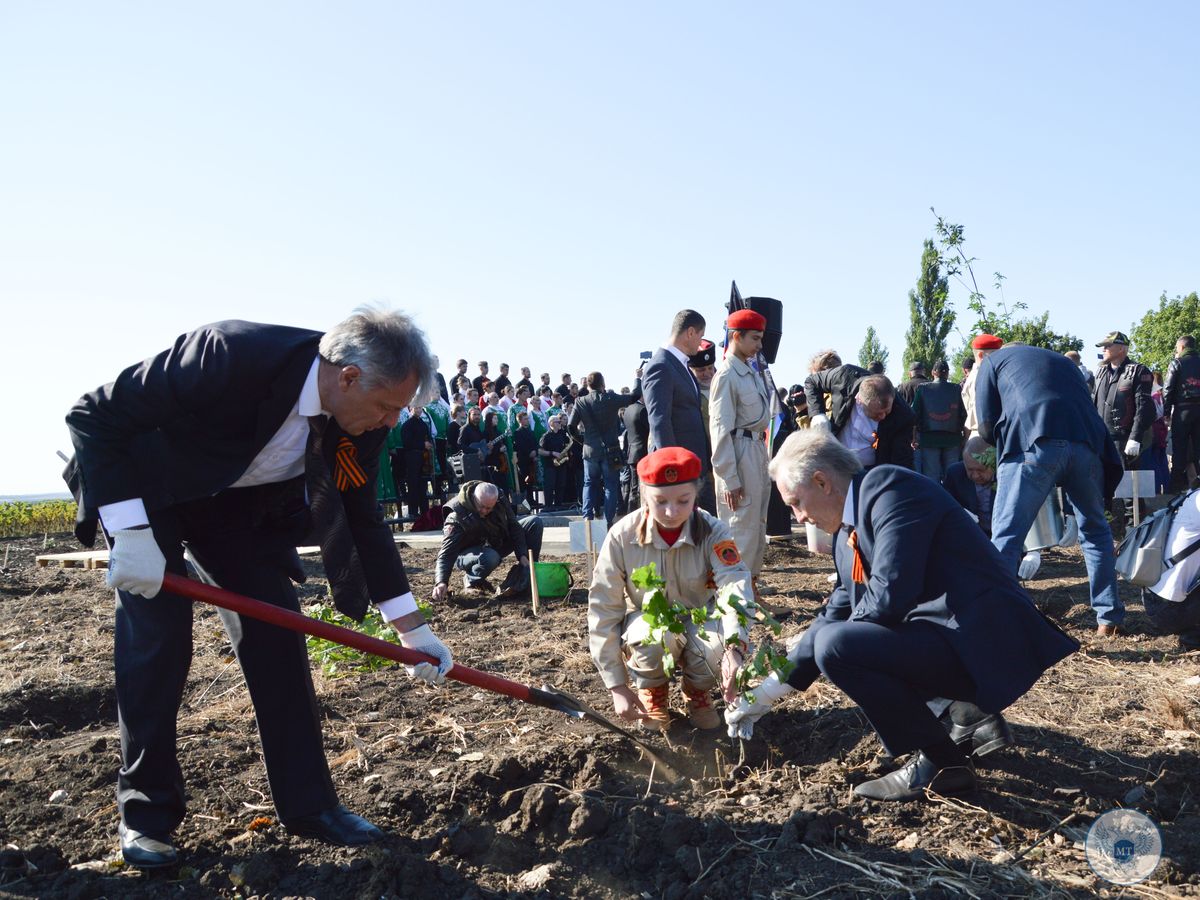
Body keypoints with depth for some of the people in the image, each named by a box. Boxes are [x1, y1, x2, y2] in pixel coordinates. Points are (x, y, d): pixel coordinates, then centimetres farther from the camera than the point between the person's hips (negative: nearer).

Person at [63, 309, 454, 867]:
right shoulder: (231, 356, -38)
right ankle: (145, 814, 9)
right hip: (144, 491, -4)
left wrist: (412, 629, -8)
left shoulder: (362, 422, -19)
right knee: (156, 638, -10)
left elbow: (364, 521, -7)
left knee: (277, 634, -3)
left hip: (242, 507, 5)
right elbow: (96, 416, -28)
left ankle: (308, 803, 7)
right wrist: (130, 533, -32)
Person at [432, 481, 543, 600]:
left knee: (535, 522, -8)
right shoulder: (457, 518, -32)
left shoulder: (499, 499, -17)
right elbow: (446, 554, -37)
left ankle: (525, 579, -9)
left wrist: (522, 555, -14)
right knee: (490, 557, -43)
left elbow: (513, 526, -6)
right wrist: (441, 582, -52)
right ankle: (471, 580, -7)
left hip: (497, 544, 6)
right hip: (470, 553, -6)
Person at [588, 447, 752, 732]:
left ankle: (697, 691, 4)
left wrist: (734, 646, -58)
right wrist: (617, 687, -17)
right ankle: (653, 691, 0)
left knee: (716, 647, -34)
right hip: (646, 620, 0)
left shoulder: (713, 531, -20)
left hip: (698, 620, 1)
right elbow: (603, 610, -15)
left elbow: (735, 585, -37)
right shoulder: (622, 536, -20)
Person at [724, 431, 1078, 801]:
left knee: (836, 644, -22)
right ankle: (968, 715, 17)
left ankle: (939, 762, -5)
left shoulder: (889, 489, -15)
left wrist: (835, 638, -4)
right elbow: (837, 613, 18)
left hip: (981, 642, -10)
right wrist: (765, 693, 19)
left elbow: (890, 595, -25)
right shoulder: (847, 534, 12)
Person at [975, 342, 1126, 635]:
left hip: (1034, 444, -4)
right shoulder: (1063, 361, 38)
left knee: (1006, 537, -3)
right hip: (1087, 443, 4)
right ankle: (1108, 617, 26)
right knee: (1095, 531, 22)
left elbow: (987, 427, 16)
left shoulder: (993, 361, 25)